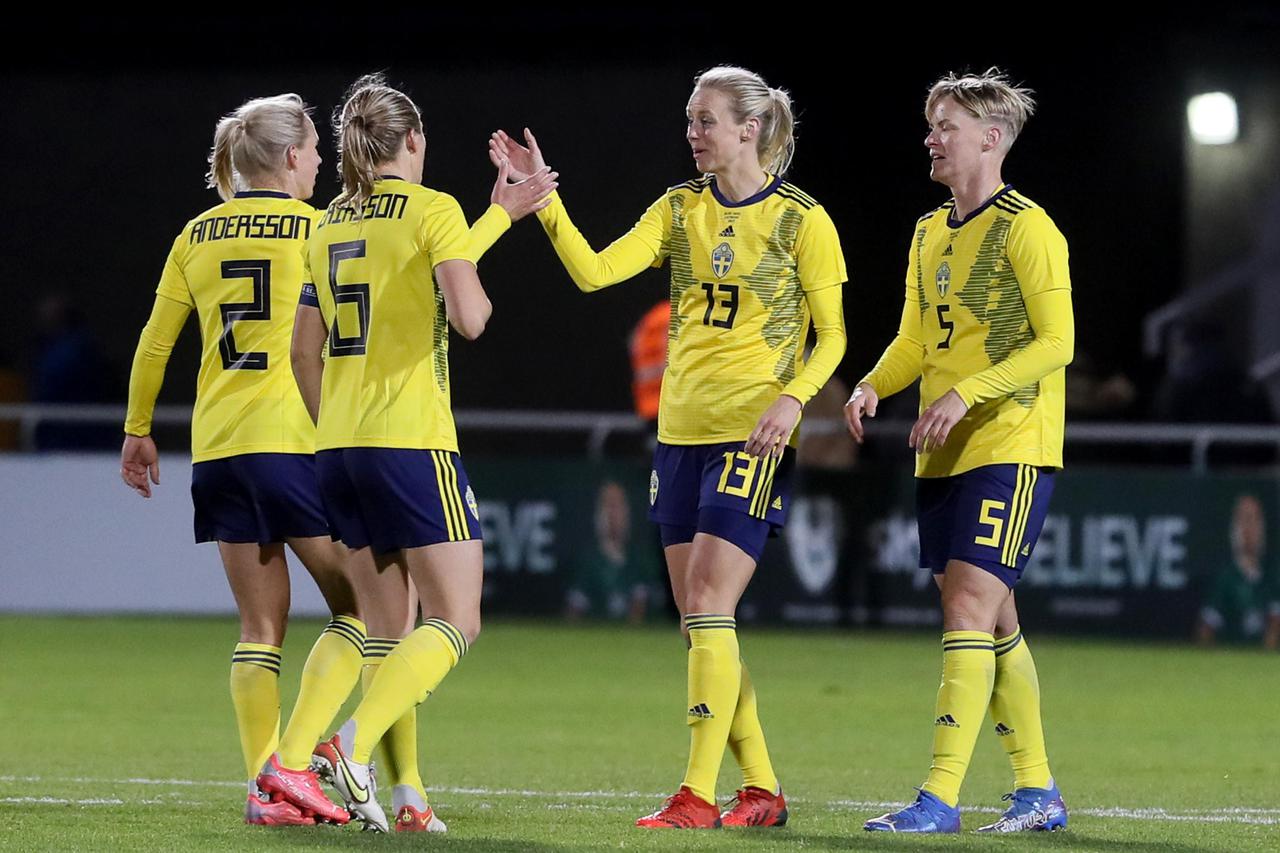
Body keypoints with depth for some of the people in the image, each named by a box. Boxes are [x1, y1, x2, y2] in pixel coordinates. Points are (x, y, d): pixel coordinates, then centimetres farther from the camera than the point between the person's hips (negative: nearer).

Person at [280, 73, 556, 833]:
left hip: (339, 448, 7)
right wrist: (478, 295, 4)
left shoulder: (331, 224, 13)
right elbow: (468, 315, -17)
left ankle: (404, 792, 5)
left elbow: (306, 349, 16)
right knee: (456, 622, -4)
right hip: (412, 441, -7)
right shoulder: (432, 209, -6)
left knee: (391, 624, 13)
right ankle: (353, 744, -25)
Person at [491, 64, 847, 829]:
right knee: (700, 619, 4)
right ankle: (762, 789, 13)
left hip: (753, 436, -6)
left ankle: (698, 794, -15)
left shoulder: (801, 220, -4)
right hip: (681, 431, 6)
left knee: (708, 604, -15)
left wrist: (792, 399, -17)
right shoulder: (680, 209, 8)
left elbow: (832, 336, -1)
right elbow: (594, 271, -3)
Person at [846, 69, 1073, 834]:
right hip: (943, 455, 8)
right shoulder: (930, 233, 14)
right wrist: (875, 387, 1)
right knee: (992, 623, 10)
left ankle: (941, 799, -18)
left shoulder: (1025, 228, -9)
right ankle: (1038, 793, 18)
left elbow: (1057, 341, -15)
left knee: (970, 608, -15)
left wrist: (967, 393, -23)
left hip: (1011, 449, -8)